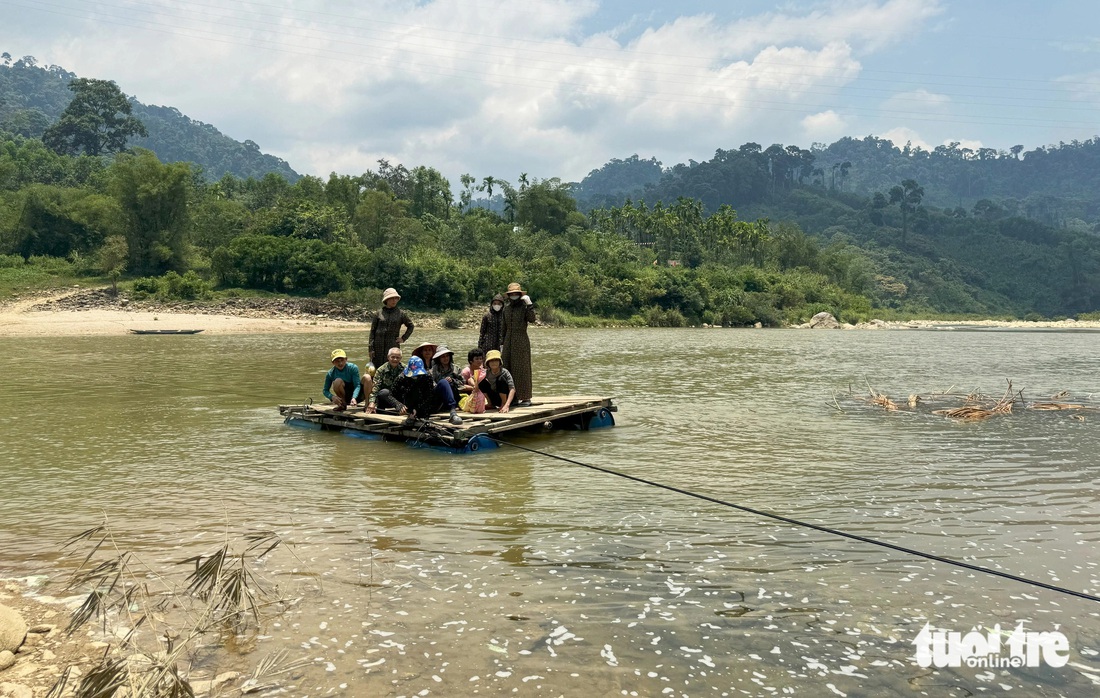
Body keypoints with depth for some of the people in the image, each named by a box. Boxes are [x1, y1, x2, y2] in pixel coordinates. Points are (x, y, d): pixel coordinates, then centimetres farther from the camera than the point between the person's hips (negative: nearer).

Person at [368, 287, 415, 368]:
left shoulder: (400, 314, 6)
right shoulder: (378, 314, 5)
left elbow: (410, 326, 19)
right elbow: (372, 331, 5)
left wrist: (403, 338, 7)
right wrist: (371, 348, -1)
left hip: (393, 346, 0)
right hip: (378, 346, 0)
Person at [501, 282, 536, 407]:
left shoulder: (524, 307, -4)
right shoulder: (506, 308, 12)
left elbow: (532, 319, -22)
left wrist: (529, 305, -28)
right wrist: (503, 343, 16)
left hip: (521, 342, -6)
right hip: (508, 342, 6)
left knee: (521, 369, -5)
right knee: (507, 369, 6)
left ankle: (526, 398, 0)